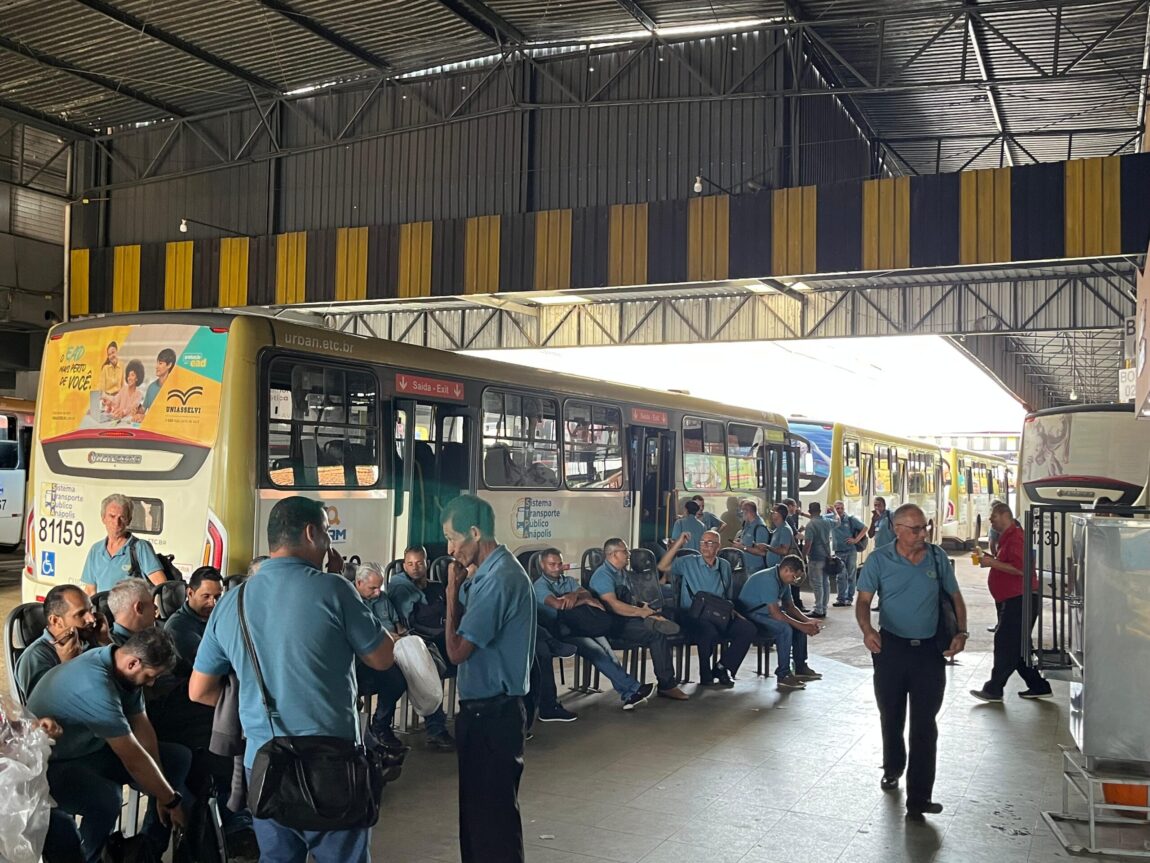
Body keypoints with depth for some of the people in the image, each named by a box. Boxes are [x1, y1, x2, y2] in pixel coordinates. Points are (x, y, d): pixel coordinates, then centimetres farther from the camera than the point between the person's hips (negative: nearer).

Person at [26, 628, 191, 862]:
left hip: (92, 748, 9)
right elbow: (133, 758, -30)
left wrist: (162, 794, -9)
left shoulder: (122, 667, -6)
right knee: (107, 798, -39)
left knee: (179, 757, 1)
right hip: (52, 764, -9)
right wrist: (171, 800, -19)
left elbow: (141, 726, -3)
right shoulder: (96, 685, -34)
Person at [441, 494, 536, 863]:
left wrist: (452, 590, -13)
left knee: (492, 812, 1)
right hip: (485, 707, 10)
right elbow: (469, 634, 13)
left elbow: (456, 650, -21)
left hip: (492, 713, -10)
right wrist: (459, 589, 1)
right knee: (477, 805, 19)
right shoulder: (494, 570, 9)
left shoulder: (498, 579, -22)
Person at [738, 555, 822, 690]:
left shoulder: (784, 581, 5)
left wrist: (808, 621, -4)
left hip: (764, 613, 10)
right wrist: (802, 626, -26)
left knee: (801, 624, 4)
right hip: (750, 615, -10)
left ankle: (800, 668, 11)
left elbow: (790, 606, 12)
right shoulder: (768, 580, -27)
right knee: (785, 629, -30)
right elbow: (775, 613, -30)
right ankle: (783, 676, -25)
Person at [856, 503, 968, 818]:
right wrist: (867, 630, -26)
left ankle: (919, 797, -2)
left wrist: (961, 632, -7)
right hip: (891, 647, 0)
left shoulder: (937, 558, 1)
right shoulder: (879, 560, -5)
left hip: (930, 650, 0)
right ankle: (892, 769, 42)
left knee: (925, 724, -4)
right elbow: (864, 600, -7)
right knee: (891, 717, 15)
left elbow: (955, 597, 9)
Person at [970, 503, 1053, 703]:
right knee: (1019, 646, 14)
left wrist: (992, 563, -20)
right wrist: (990, 560, 12)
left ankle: (994, 689, -3)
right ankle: (1038, 686, 20)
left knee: (1005, 643, -7)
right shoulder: (1007, 537, 18)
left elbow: (1020, 568, -26)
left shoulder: (1015, 538, -16)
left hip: (1019, 600, -11)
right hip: (1013, 600, 11)